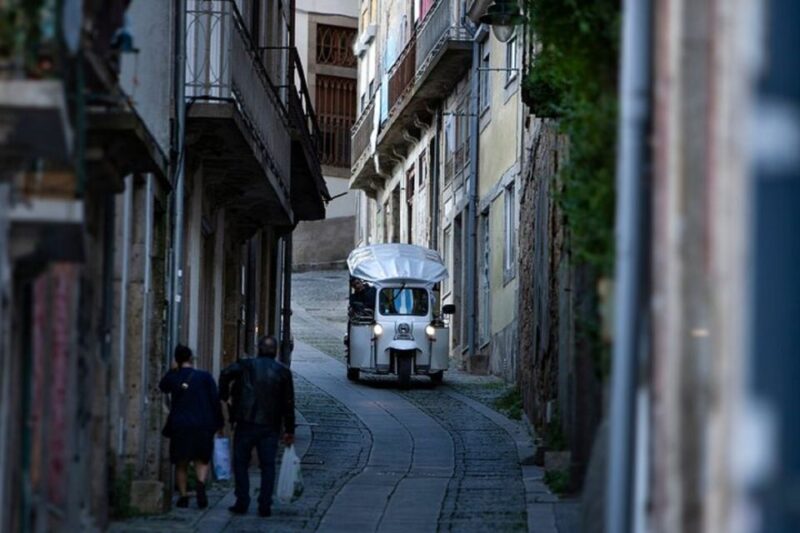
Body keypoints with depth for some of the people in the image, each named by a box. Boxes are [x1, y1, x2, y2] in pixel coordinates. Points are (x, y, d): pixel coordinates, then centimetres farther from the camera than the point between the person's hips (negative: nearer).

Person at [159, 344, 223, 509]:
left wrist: (173, 370, 16)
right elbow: (215, 401, -1)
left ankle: (183, 496, 5)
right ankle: (201, 483, -16)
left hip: (179, 426, 0)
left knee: (181, 464, 10)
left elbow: (162, 387, 24)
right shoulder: (205, 377, -1)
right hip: (203, 425, 0)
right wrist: (218, 423, 7)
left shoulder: (173, 377, 1)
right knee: (202, 460, 11)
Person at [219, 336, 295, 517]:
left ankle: (242, 502, 3)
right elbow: (288, 404, 5)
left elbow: (226, 374, -16)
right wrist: (289, 431, 9)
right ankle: (265, 505, 1)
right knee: (268, 465, 6)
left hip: (246, 423, -1)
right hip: (270, 427, 1)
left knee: (241, 463, 8)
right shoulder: (283, 372, 5)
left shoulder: (246, 365, 1)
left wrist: (224, 397, -3)